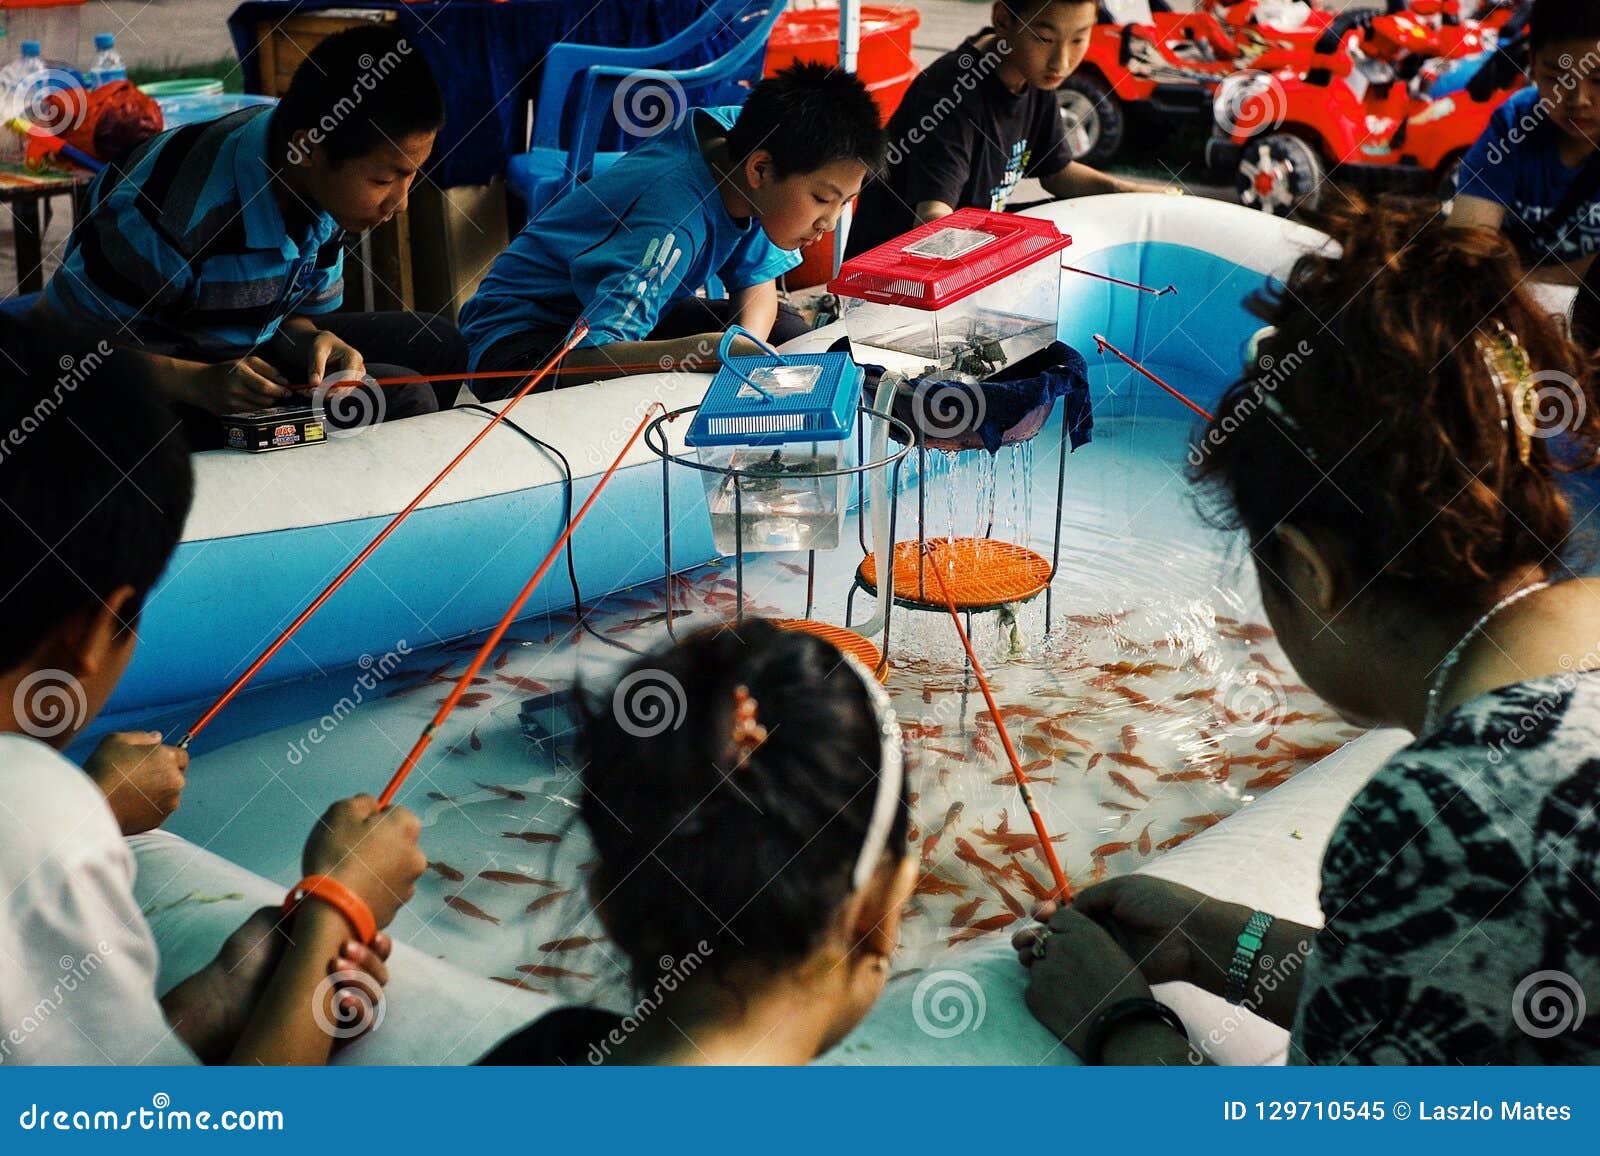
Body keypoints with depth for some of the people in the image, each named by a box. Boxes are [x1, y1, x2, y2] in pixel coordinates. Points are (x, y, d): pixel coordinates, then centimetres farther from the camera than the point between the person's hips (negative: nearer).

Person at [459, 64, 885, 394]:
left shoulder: (741, 134, -13)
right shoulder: (674, 224, -36)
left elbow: (758, 278, 0)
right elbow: (586, 355, -45)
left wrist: (747, 344, -23)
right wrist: (713, 349, -58)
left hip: (630, 306, 8)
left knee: (787, 333, -7)